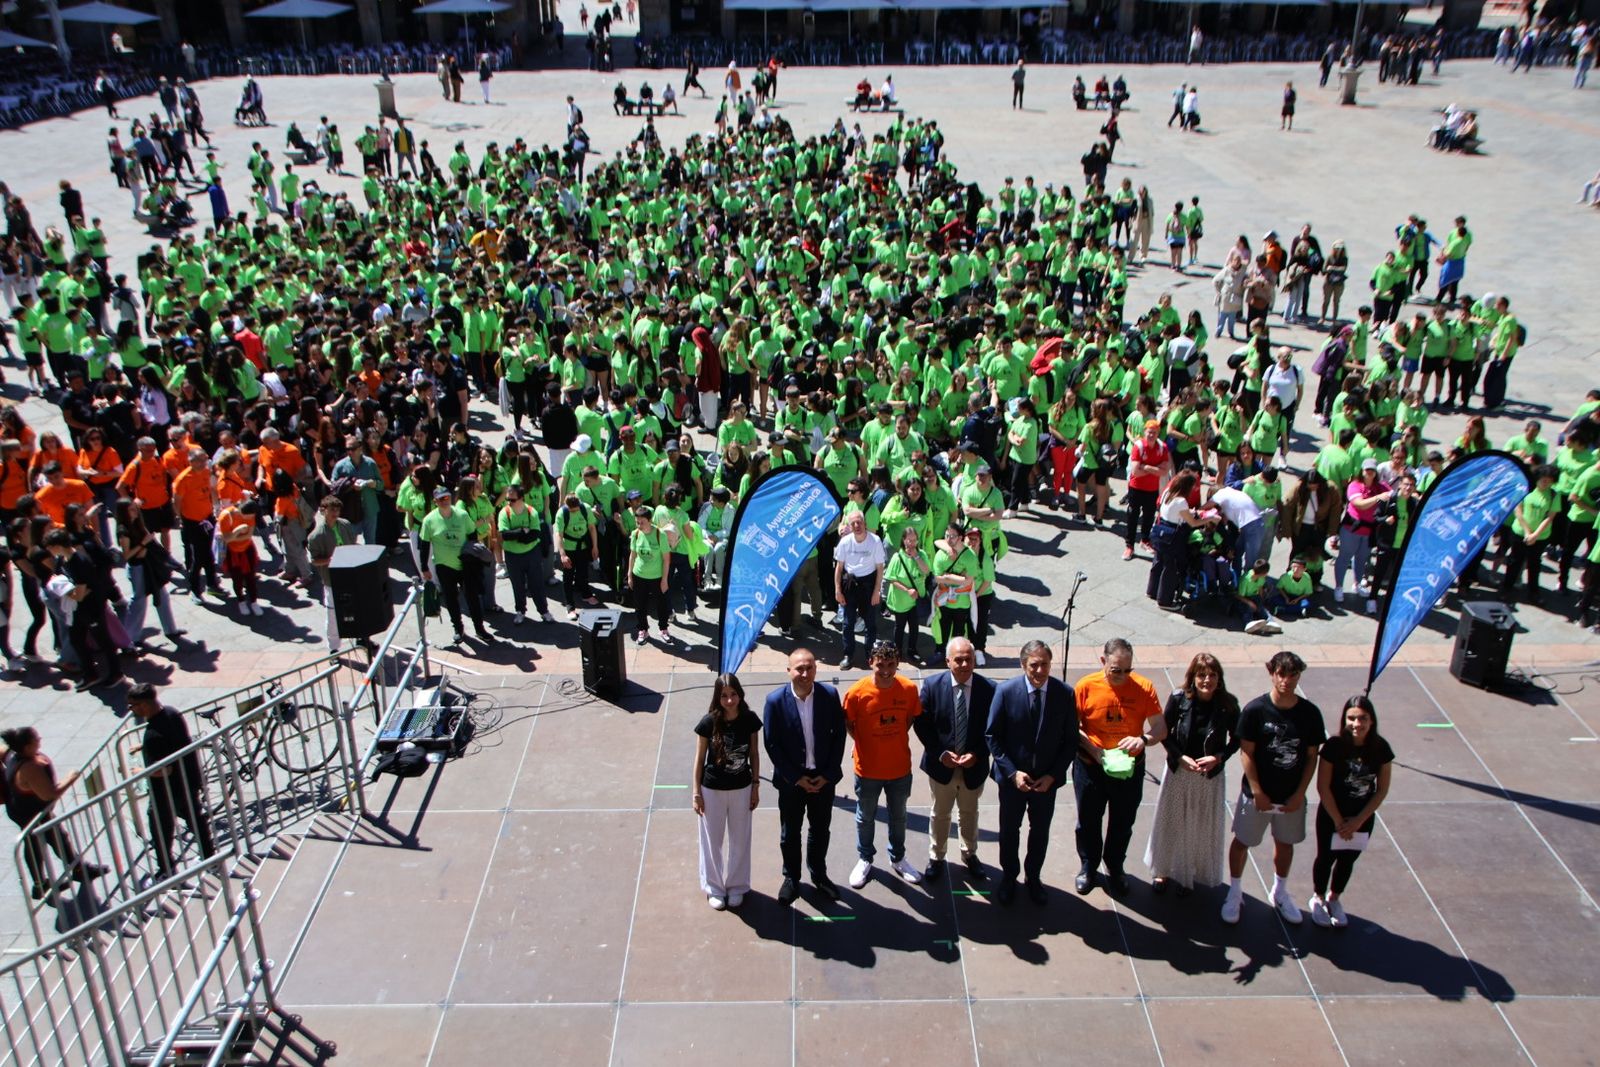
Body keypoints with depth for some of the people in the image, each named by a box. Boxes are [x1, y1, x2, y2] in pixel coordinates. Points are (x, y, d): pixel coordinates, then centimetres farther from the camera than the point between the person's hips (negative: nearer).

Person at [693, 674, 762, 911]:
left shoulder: (749, 719, -12)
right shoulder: (708, 722, -18)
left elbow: (754, 754, 0)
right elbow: (699, 759, -8)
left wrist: (756, 786, 3)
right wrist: (696, 793, -6)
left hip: (741, 788, 2)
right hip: (712, 789, -2)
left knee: (739, 839, 16)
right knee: (713, 840, 14)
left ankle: (736, 886, 37)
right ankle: (714, 887, 35)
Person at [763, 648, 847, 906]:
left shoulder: (830, 694, -12)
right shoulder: (775, 700, -17)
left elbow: (839, 735, -5)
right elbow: (771, 744, -11)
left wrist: (828, 774, -8)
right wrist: (796, 778, -12)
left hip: (824, 777, 2)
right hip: (791, 779, -1)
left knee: (820, 829, 19)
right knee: (790, 833, 14)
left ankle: (819, 874, 40)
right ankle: (791, 879, 34)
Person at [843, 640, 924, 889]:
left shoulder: (909, 688, -16)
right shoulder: (857, 693, -23)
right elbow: (848, 724, -5)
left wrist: (894, 739, 2)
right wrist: (865, 744, -1)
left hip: (900, 767, 2)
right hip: (868, 769, -2)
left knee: (898, 816, 22)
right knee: (866, 817, 19)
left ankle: (897, 858, 44)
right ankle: (864, 859, 42)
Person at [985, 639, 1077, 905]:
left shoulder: (1065, 693, -14)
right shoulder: (1005, 691, -17)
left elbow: (1070, 739, -5)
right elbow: (992, 735, -10)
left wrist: (1053, 775, -12)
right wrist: (1012, 772, -16)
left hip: (1047, 779, 1)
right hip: (1013, 777, -1)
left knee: (1040, 831, 19)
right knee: (1009, 830, 18)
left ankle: (1033, 877, 42)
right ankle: (1009, 877, 40)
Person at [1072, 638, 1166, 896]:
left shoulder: (1143, 688, -13)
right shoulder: (1086, 686, -14)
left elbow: (1161, 729, -10)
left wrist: (1143, 739, -30)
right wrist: (1094, 751, -21)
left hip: (1130, 768, 1)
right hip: (1090, 767, -1)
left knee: (1122, 824, 18)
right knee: (1088, 821, 17)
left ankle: (1115, 869, 42)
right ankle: (1088, 867, 41)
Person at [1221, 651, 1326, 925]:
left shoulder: (1310, 713, -9)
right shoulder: (1255, 710, -17)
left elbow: (1311, 756, -2)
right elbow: (1246, 753, -12)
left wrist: (1300, 794, -6)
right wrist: (1257, 792, -13)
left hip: (1292, 797, 3)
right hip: (1257, 794, -2)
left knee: (1285, 843, 20)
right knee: (1242, 842, 11)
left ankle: (1280, 893, 42)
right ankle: (1234, 893, 31)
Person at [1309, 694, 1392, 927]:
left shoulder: (1381, 748, -14)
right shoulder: (1334, 745, -22)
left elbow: (1382, 790, -6)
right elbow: (1323, 787, -17)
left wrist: (1358, 821, -9)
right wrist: (1339, 822, -13)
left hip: (1363, 818, 3)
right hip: (1331, 815, -3)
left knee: (1348, 860, 20)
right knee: (1326, 858, 15)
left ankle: (1334, 899, 44)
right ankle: (1318, 899, 39)